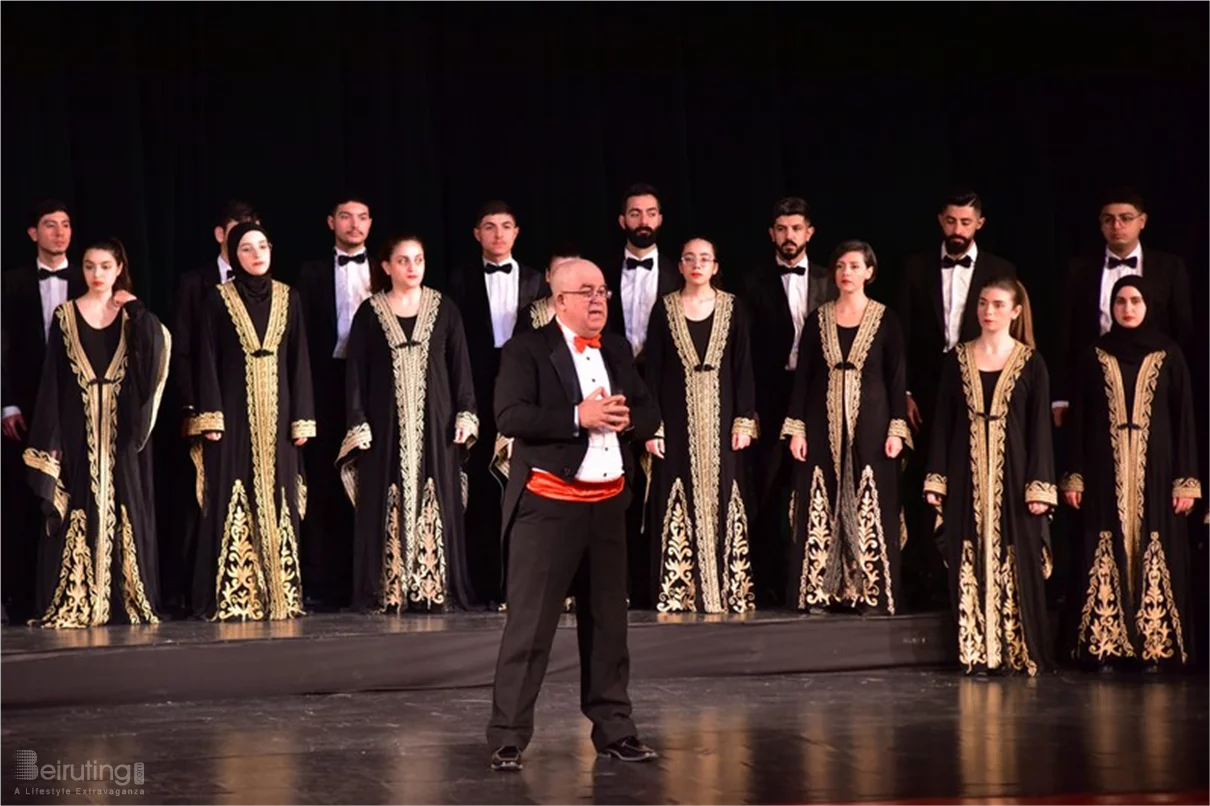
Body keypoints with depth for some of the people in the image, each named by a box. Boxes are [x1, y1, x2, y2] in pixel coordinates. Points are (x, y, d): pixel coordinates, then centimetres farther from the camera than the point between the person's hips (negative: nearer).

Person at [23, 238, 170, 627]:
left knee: (124, 513, 2)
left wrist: (135, 308, -9)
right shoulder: (66, 315, 4)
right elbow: (52, 380, 1)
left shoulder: (132, 314, 7)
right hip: (79, 429, -1)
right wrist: (50, 440, -6)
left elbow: (158, 349, -13)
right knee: (78, 517, -3)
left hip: (123, 432, 1)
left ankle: (129, 601, 5)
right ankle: (73, 605, -1)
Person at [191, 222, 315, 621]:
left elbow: (299, 361, 8)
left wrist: (301, 419, 2)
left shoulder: (287, 297, 9)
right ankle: (232, 598, -4)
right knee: (233, 504, -5)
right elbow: (207, 360, -2)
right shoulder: (218, 299, 1)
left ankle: (280, 594, 6)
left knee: (277, 501, 2)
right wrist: (210, 417, -10)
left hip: (276, 414, 3)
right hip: (234, 412, -3)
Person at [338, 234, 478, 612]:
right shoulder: (369, 313, 3)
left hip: (435, 422, 1)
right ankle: (388, 591, 2)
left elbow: (460, 365, 6)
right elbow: (356, 372, 2)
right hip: (387, 424, -1)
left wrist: (465, 415, -3)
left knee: (437, 504, 0)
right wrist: (358, 425, -5)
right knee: (387, 506, -1)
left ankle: (436, 588, 3)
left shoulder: (444, 309, 6)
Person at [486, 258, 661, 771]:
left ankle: (613, 728, 22)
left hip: (608, 502, 6)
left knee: (608, 622, 13)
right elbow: (510, 416, -18)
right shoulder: (528, 349, -6)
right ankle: (508, 738, -1)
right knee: (530, 624, -5)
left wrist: (627, 417, -9)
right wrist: (578, 417, -23)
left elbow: (650, 415, 13)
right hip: (548, 503, -6)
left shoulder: (617, 350, 14)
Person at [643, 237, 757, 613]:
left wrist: (744, 421, -4)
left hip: (720, 420, 0)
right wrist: (652, 426, -5)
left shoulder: (732, 308, 4)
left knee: (721, 501, 0)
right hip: (677, 421, 0)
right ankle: (678, 592, 2)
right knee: (678, 505, -1)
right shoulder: (665, 309, 3)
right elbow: (652, 370, 2)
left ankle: (726, 590, 5)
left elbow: (743, 367, 3)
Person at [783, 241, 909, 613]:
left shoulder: (885, 319, 2)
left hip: (870, 425, -2)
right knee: (820, 509, 0)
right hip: (823, 425, 2)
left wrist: (897, 430, -7)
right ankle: (820, 591, 4)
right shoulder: (818, 318, 7)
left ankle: (870, 592, 2)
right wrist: (796, 428, 0)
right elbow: (802, 376, 7)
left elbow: (897, 377, 0)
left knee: (869, 510, -3)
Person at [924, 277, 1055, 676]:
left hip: (1012, 475, -2)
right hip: (967, 476, 2)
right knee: (972, 564, 2)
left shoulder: (1031, 362, 2)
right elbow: (943, 421, 8)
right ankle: (978, 653, 7)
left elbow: (1040, 427, -1)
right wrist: (935, 480, 2)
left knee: (1016, 564, -1)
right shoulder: (958, 359, 7)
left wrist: (1039, 486, -8)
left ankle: (1019, 653, 6)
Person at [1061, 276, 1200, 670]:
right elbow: (1078, 418, 6)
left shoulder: (1168, 356, 4)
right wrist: (1074, 476, 0)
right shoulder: (1095, 357, 7)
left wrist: (1186, 480, -3)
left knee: (1154, 557, -2)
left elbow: (1184, 418, 3)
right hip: (1106, 473, 1)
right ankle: (1107, 647, 2)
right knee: (1107, 558, -1)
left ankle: (1154, 647, 2)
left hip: (1155, 471, -1)